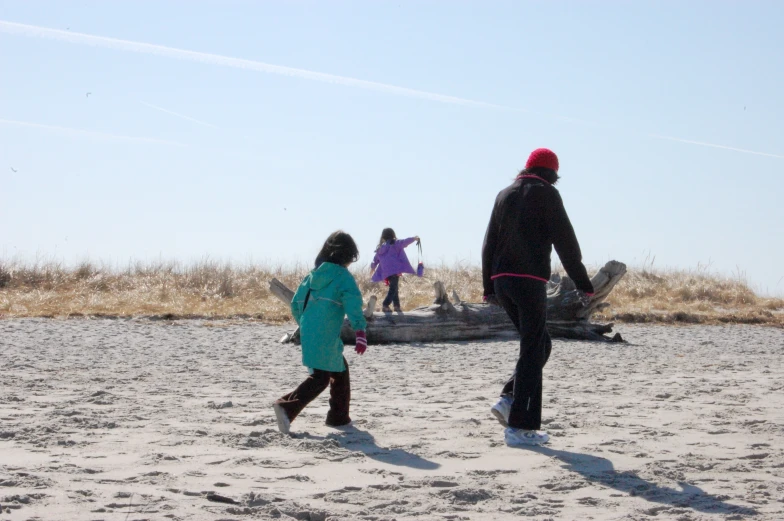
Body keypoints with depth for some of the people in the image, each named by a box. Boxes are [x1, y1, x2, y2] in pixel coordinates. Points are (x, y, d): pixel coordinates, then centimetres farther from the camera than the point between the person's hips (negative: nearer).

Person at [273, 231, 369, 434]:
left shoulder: (314, 274, 15)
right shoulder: (343, 276, -5)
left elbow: (295, 303, 19)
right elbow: (353, 305, -19)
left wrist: (303, 325, 34)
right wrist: (360, 333, -28)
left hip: (308, 333, 8)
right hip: (326, 338, -8)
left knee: (340, 370, 21)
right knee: (320, 378, -7)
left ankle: (339, 416, 25)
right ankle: (287, 406, -24)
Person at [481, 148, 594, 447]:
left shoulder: (505, 195, 16)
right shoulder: (546, 194, -3)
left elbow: (489, 243, 17)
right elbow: (565, 242, -7)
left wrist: (489, 288, 21)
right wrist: (583, 283, -3)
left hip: (501, 281, 7)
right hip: (530, 280, -7)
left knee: (540, 345, 19)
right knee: (533, 351, -3)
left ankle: (508, 401, 5)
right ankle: (520, 427, -5)